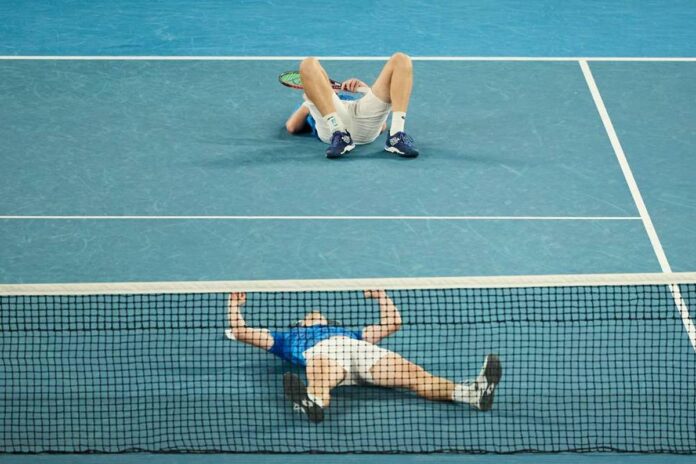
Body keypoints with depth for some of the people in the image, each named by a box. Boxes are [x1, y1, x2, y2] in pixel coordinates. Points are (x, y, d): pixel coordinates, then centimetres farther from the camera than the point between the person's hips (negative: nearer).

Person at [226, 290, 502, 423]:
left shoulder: (350, 332, 48)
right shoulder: (289, 337, 43)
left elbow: (392, 324, 51)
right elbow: (240, 333, 40)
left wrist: (382, 295, 52)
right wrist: (235, 304, 42)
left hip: (359, 348, 2)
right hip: (320, 351, -2)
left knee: (416, 376, -26)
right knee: (319, 384, -44)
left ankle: (472, 392, -50)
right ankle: (311, 403, -80)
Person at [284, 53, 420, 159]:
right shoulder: (308, 111, 45)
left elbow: (381, 125, 27)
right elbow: (292, 127, 23)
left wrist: (365, 89, 20)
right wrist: (309, 100, 32)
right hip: (331, 124, -2)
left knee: (401, 60, -5)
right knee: (309, 64, -19)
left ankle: (396, 136, -26)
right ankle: (339, 134, -33)